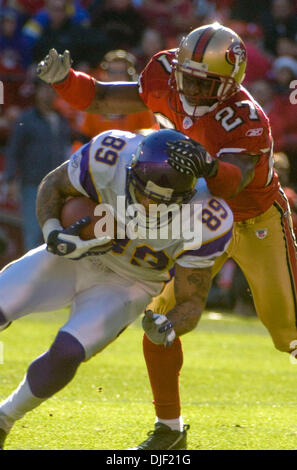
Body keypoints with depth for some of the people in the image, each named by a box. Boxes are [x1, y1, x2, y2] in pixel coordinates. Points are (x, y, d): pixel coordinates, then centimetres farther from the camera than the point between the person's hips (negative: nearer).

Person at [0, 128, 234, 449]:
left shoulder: (203, 222, -29)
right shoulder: (109, 159, -29)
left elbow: (191, 301, -17)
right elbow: (53, 186, -7)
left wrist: (168, 328, -40)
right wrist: (53, 234, -27)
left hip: (128, 286, -1)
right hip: (76, 256, 1)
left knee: (66, 355, -22)